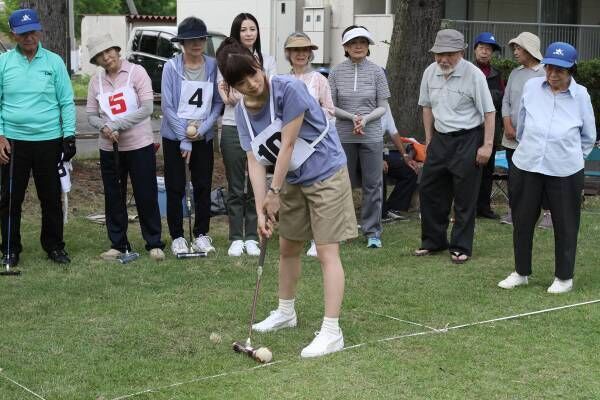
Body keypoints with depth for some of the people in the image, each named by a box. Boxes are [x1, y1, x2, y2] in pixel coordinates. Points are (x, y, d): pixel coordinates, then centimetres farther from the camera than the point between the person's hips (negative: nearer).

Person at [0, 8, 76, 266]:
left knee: (51, 198, 8)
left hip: (49, 141, 0)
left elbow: (67, 102, 4)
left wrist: (69, 135, -3)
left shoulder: (54, 62, 2)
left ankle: (53, 246, 21)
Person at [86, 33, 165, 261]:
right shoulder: (96, 81, 6)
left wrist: (116, 125, -16)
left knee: (146, 196, 1)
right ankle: (118, 244, 19)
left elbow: (147, 109, -14)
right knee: (113, 198, 9)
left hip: (140, 146, -4)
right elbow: (91, 115, 7)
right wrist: (104, 127, -16)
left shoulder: (136, 72, -6)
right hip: (109, 148, 4)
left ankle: (154, 244, 10)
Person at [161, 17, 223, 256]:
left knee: (203, 187, 6)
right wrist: (184, 139, -11)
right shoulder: (171, 67, -9)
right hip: (175, 136, -2)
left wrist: (202, 128, -11)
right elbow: (168, 107, -9)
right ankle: (177, 238, 10)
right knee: (175, 189, 2)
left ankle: (202, 235, 17)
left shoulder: (213, 66, -2)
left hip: (203, 136, 2)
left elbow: (218, 102, 1)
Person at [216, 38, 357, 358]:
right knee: (287, 247, 19)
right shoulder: (242, 112, -4)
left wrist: (274, 193, -15)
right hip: (293, 180, 8)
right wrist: (261, 208, -15)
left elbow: (287, 145, -22)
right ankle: (285, 312, 39)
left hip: (325, 173, -7)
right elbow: (255, 161, -6)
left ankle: (332, 332, -9)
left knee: (327, 251, -10)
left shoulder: (288, 89, -25)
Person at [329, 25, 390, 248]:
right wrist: (352, 117, -13)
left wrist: (366, 118, -15)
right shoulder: (336, 72, 2)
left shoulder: (376, 71, 1)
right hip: (343, 136, 0)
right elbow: (330, 106, 2)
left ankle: (373, 232, 10)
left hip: (371, 136, 0)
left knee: (372, 184, 2)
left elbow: (382, 107, 2)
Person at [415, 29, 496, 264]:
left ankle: (461, 247, 11)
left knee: (465, 197, 1)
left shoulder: (473, 75, -15)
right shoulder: (430, 72, 2)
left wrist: (487, 145, -14)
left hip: (467, 139, -6)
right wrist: (429, 138, 14)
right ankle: (433, 241, 23)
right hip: (440, 138, 6)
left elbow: (489, 112, -12)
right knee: (429, 190, 9)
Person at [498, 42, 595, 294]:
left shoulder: (581, 96, -7)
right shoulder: (531, 87, -3)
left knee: (565, 225, 8)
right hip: (526, 167, 2)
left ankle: (564, 277, 23)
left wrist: (570, 157, 10)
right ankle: (521, 272, 28)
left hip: (565, 173, -2)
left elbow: (588, 137, 7)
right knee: (522, 221, 11)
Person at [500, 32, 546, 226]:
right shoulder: (515, 73, 12)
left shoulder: (546, 73, -8)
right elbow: (506, 101, 12)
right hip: (513, 137, 6)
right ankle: (513, 210, 20)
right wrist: (508, 126, -1)